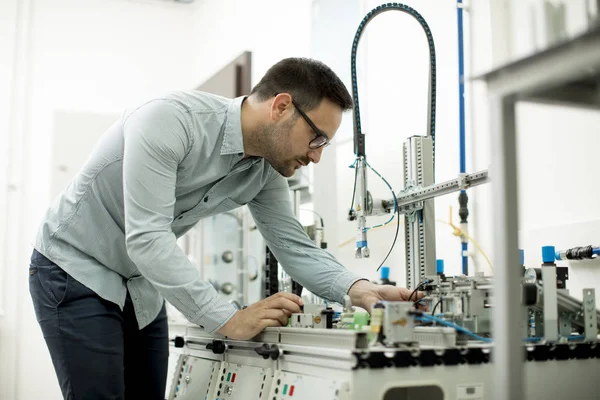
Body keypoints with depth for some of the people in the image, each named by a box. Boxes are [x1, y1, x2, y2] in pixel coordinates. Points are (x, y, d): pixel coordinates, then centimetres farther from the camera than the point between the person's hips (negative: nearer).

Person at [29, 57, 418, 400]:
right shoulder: (170, 120, -31)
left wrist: (358, 289, -24)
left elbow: (295, 247, -5)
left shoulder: (267, 170, -7)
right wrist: (229, 319, -37)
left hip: (141, 286, 7)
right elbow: (147, 238, -35)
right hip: (76, 271, -7)